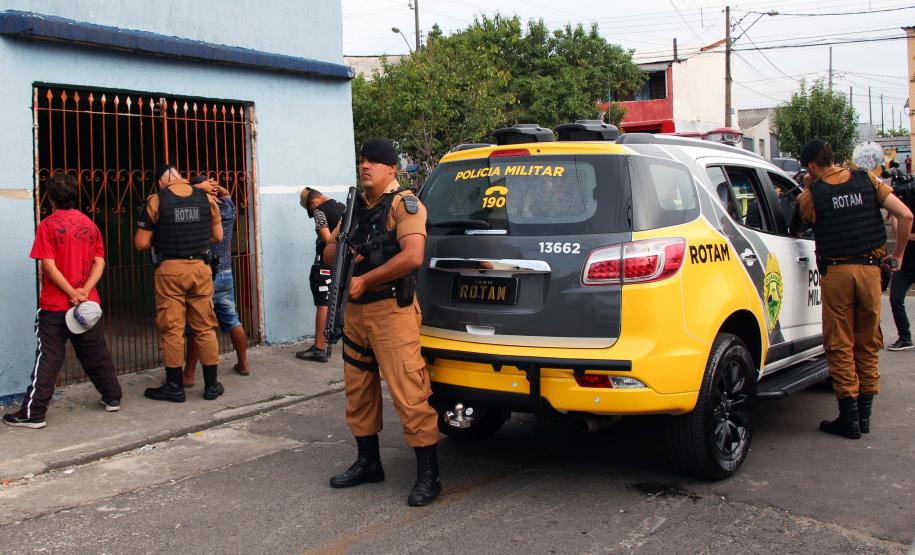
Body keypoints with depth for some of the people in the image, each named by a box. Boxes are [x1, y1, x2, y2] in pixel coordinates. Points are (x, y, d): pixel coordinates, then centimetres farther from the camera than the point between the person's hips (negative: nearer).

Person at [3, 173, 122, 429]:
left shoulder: (47, 225, -9)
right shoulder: (89, 224, 6)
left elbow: (49, 266, -15)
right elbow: (99, 262, 0)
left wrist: (73, 294, -13)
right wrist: (83, 292, -10)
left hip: (54, 306, -4)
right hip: (88, 305, 4)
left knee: (47, 359, -1)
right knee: (96, 355, 17)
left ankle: (33, 413, 1)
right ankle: (112, 398, 26)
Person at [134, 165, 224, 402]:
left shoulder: (156, 201, -4)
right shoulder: (206, 198, 3)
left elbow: (141, 243, -3)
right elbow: (218, 236, 11)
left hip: (170, 269, -2)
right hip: (200, 267, 3)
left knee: (171, 329, 5)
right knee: (205, 328, 9)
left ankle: (175, 387, 11)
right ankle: (211, 385, 15)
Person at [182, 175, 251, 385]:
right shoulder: (227, 208, 3)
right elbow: (226, 193, 23)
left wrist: (197, 187, -15)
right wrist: (215, 187, 8)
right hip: (225, 274, 5)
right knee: (233, 321, 15)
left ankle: (189, 375, 4)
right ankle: (243, 365, 24)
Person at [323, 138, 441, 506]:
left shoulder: (404, 204, -8)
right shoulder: (356, 206, 16)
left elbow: (412, 256, -22)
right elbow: (329, 250, 20)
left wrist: (365, 280, -18)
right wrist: (339, 253, -5)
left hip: (391, 310, -8)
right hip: (355, 310, 9)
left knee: (408, 393, -9)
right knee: (358, 390, 15)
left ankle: (428, 476, -2)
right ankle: (367, 462, 30)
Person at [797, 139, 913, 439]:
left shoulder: (811, 195, -4)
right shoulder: (868, 182, 5)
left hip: (835, 272, -3)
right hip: (869, 268, 3)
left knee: (840, 347, 3)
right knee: (868, 344, 13)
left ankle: (849, 418, 3)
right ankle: (864, 414, 19)